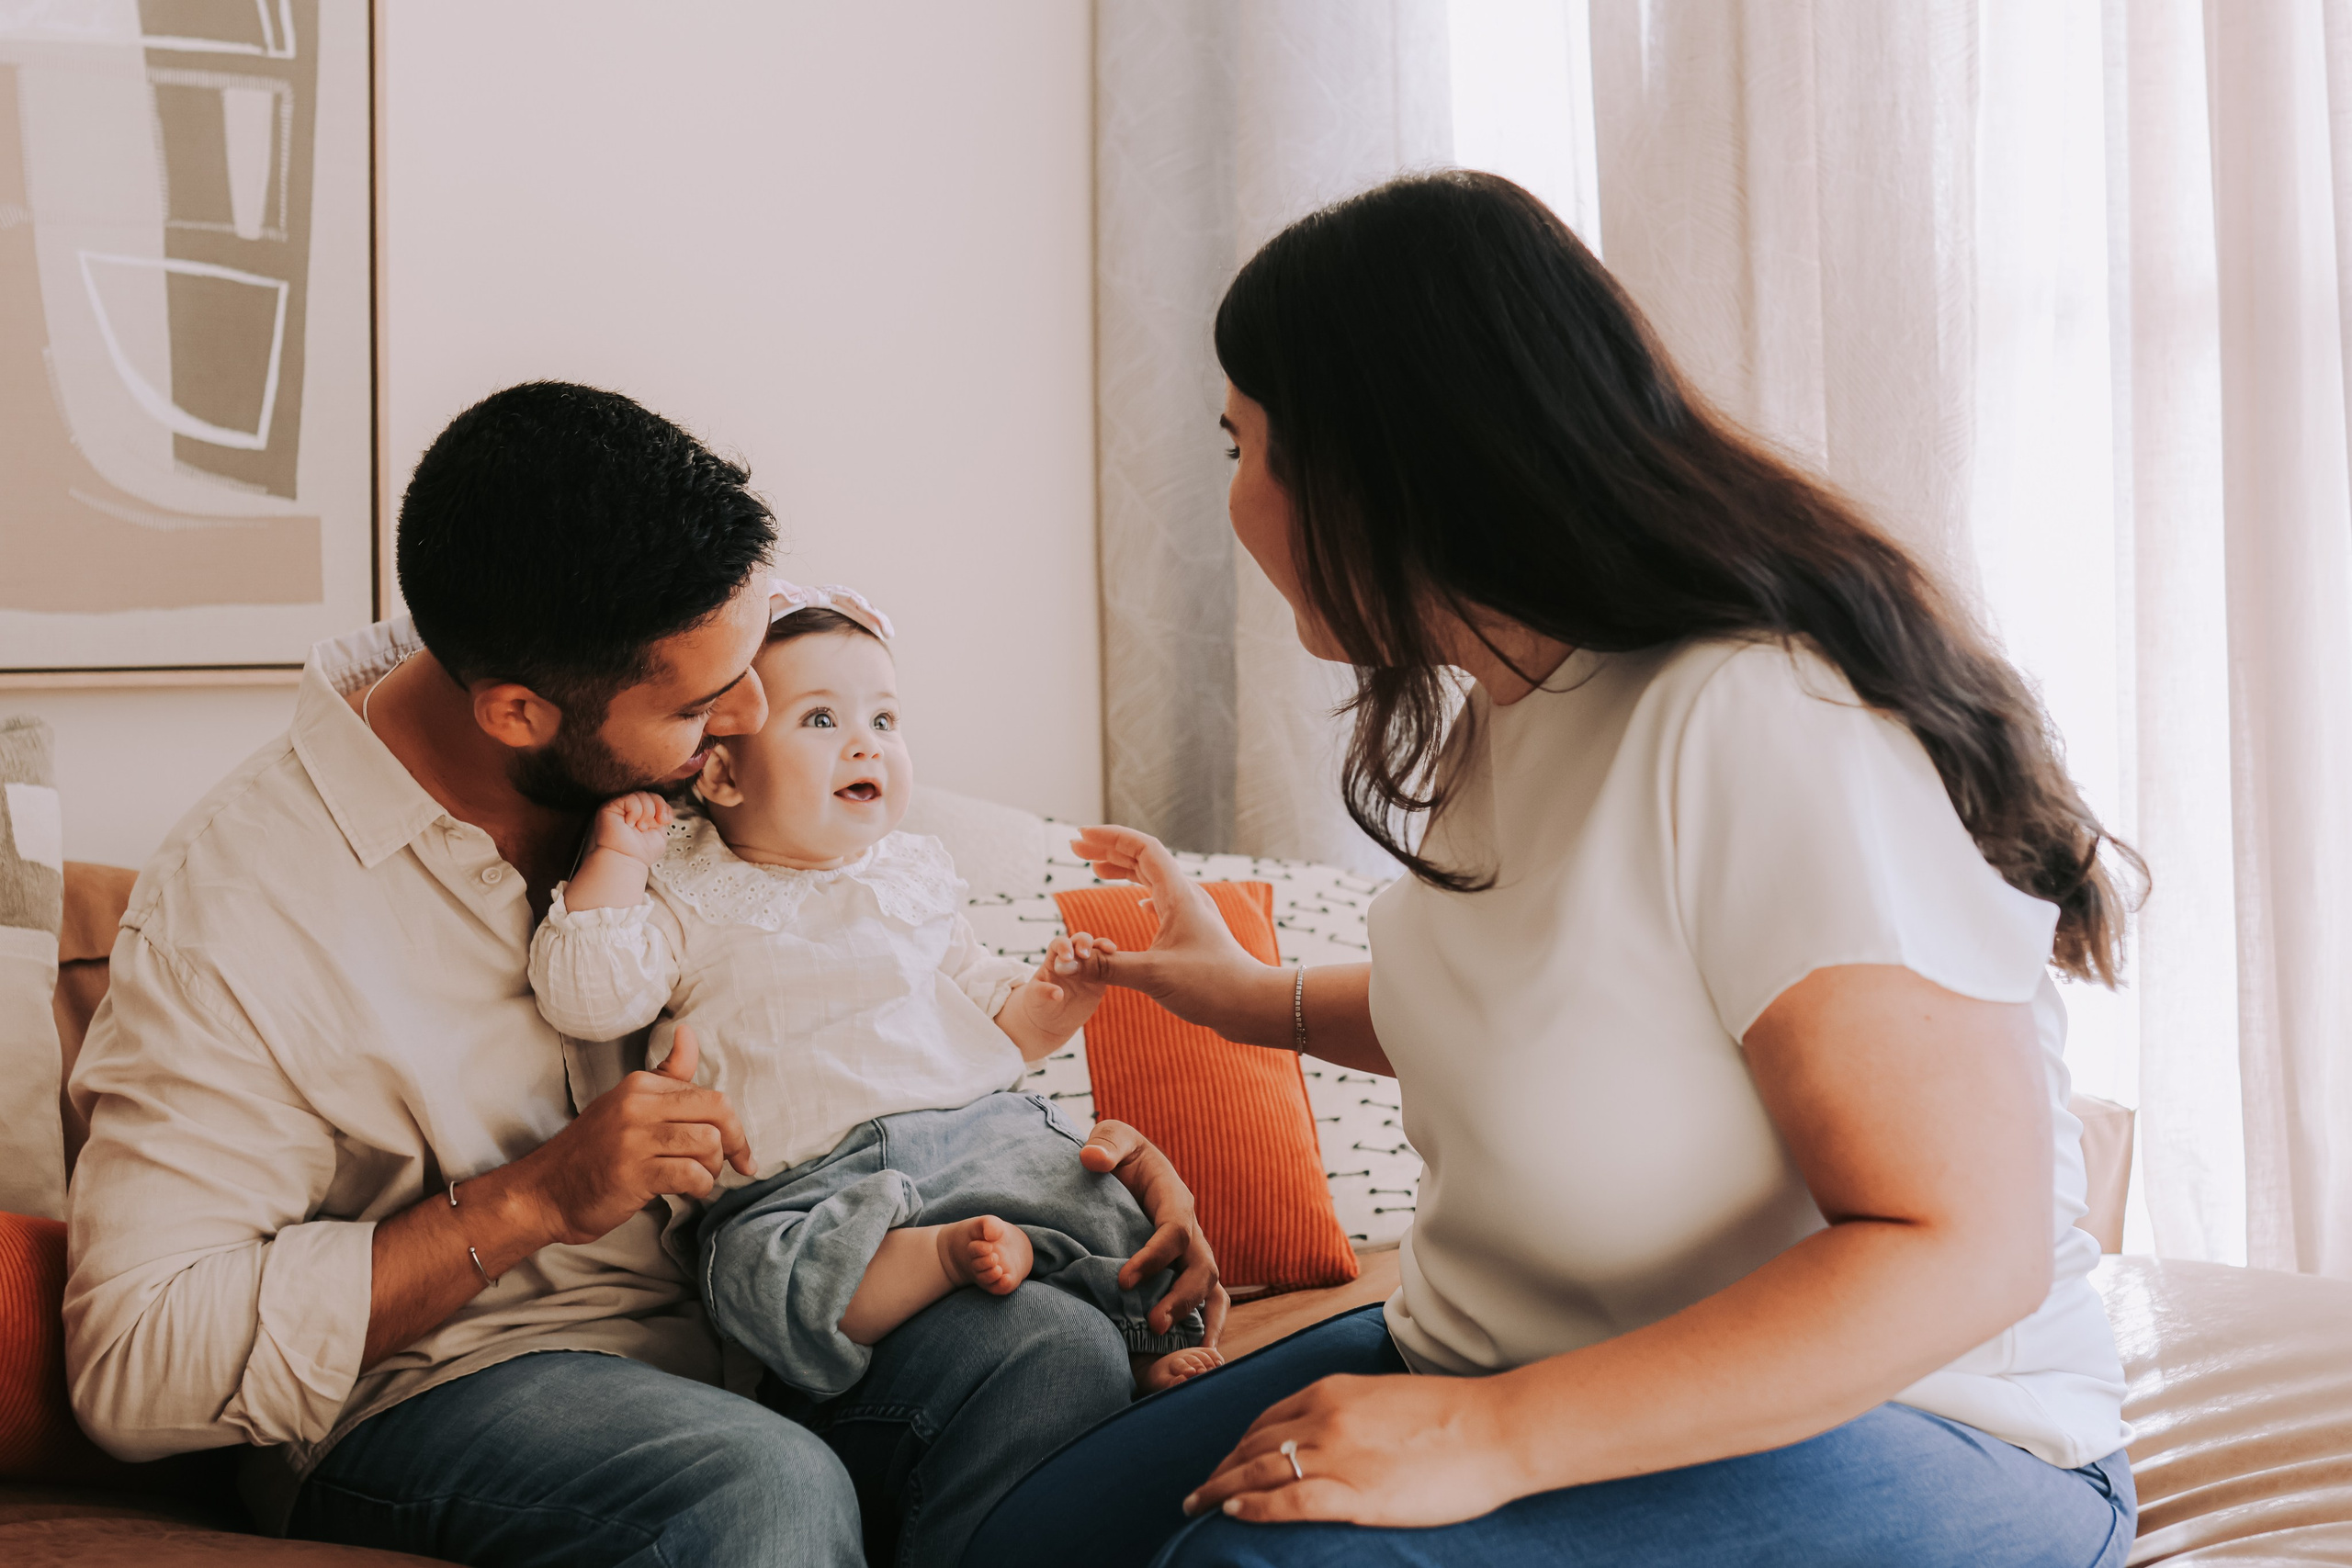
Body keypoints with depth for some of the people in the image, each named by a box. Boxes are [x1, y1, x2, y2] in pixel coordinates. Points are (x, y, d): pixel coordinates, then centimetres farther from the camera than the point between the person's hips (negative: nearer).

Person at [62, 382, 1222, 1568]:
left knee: (1060, 1353, -25)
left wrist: (1094, 1130, -2)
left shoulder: (682, 775, 1)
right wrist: (535, 1199, -22)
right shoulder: (237, 909, -16)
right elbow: (129, 1367, -17)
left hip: (728, 1324, 6)